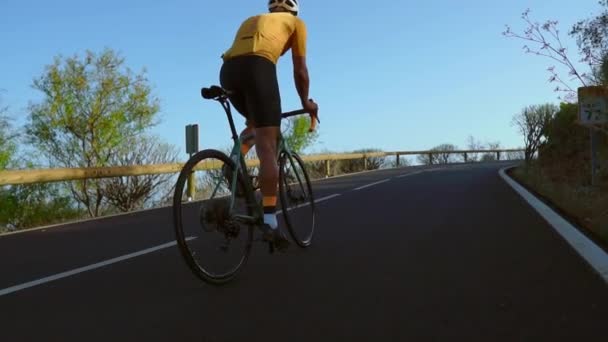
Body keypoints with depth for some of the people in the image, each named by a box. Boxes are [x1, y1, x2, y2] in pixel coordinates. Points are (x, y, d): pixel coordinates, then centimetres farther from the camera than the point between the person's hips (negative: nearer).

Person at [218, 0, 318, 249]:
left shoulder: (251, 20, 38)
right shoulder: (296, 22, 25)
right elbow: (300, 71, 22)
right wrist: (306, 102, 35)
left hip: (228, 69, 5)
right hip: (257, 67, -5)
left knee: (254, 123, 31)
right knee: (267, 147, -8)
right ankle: (269, 222, -14)